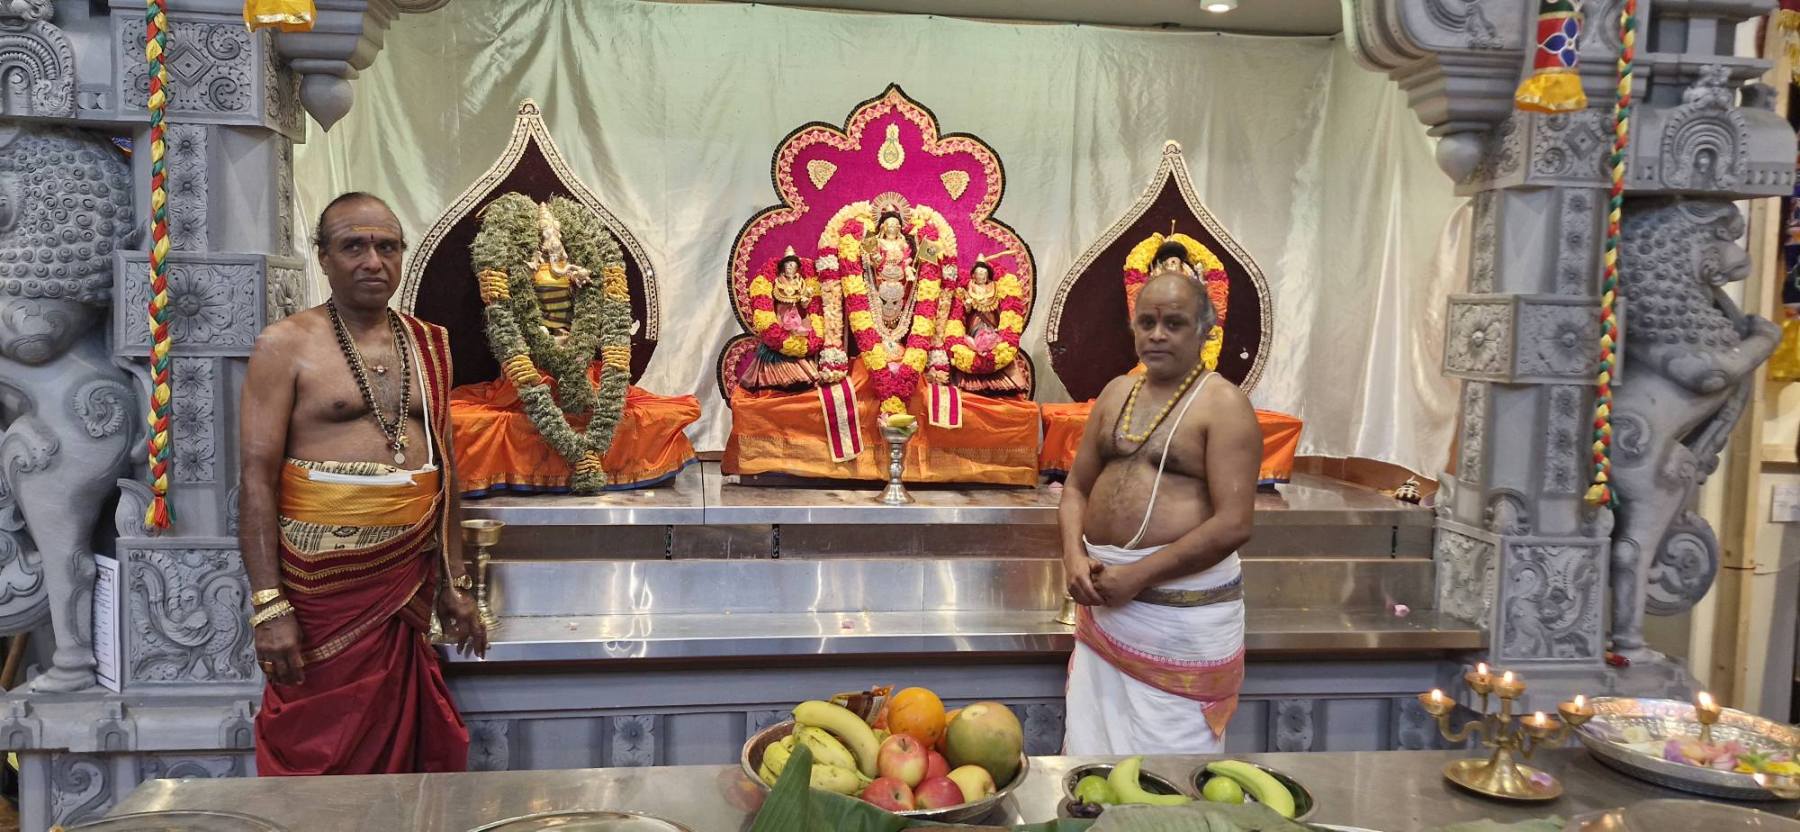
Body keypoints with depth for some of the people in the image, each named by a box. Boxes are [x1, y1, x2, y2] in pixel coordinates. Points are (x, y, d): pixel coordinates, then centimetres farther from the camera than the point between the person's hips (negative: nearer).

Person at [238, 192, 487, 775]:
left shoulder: (428, 346, 11)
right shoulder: (287, 345, -3)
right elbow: (257, 480, -8)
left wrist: (454, 584, 13)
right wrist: (269, 606, -15)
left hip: (408, 581, 4)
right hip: (323, 584, -4)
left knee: (400, 744, 10)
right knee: (318, 755, 1)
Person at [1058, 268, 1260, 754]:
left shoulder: (1222, 405, -9)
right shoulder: (1116, 394, 11)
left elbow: (1233, 524, -17)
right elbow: (1077, 488, 16)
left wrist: (1137, 575, -16)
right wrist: (1074, 556, -4)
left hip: (1183, 611, -6)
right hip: (1105, 598, 6)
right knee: (1091, 752, 13)